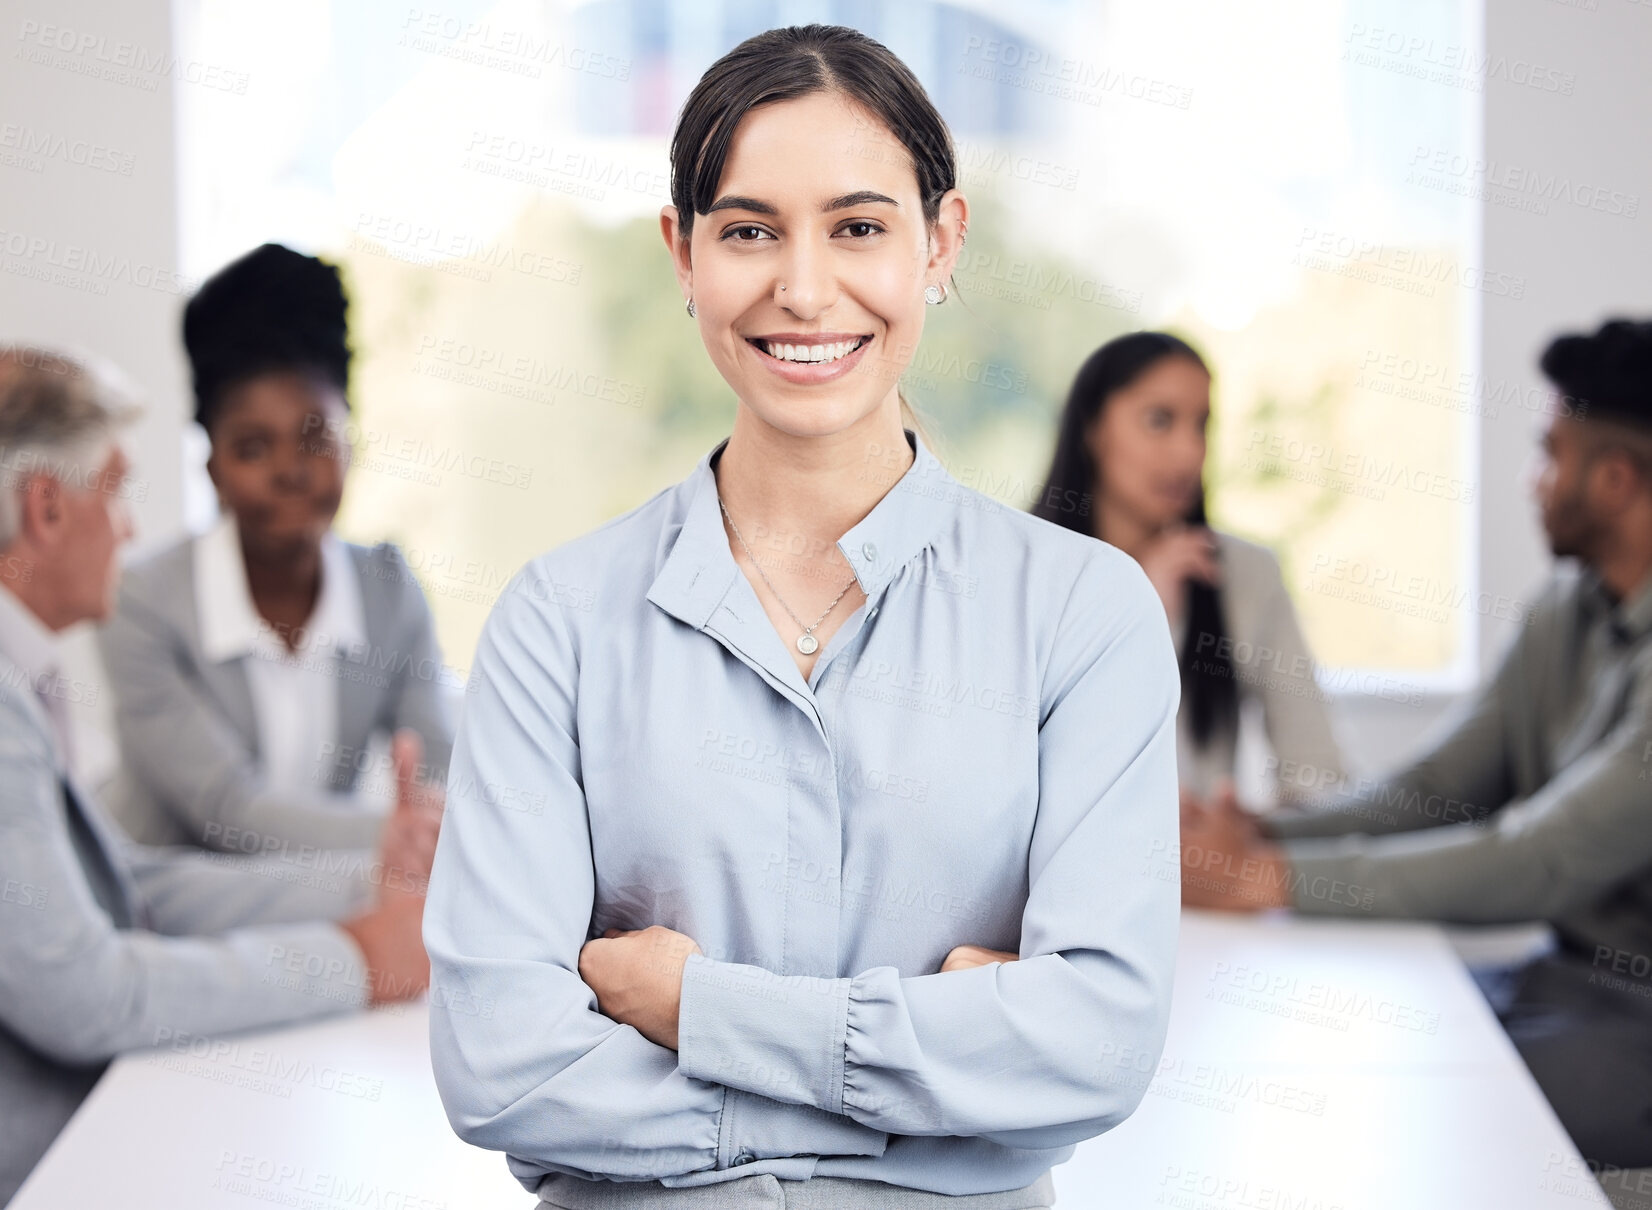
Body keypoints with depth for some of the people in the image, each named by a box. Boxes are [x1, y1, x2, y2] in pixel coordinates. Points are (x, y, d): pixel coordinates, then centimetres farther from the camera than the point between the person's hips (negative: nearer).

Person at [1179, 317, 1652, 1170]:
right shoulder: (1570, 608, 8)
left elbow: (1545, 861, -26)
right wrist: (1264, 836, -10)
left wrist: (1273, 877, -24)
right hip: (1563, 976, 8)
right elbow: (1439, 787, 8)